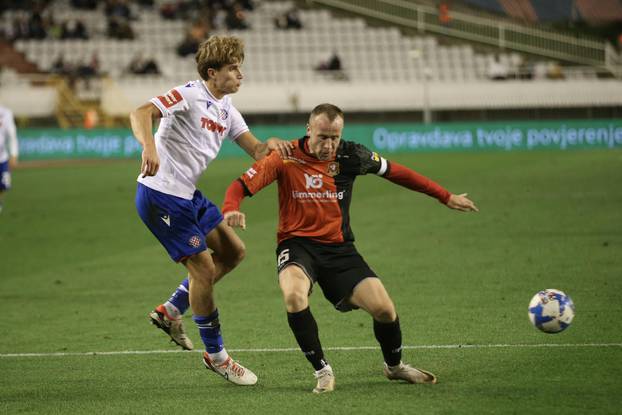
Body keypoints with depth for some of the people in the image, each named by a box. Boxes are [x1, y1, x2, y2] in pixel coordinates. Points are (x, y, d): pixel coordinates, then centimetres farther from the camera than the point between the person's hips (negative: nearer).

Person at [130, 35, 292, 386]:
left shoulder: (226, 109, 12)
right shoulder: (189, 95, -14)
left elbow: (255, 150, 9)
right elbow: (141, 113, -27)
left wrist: (269, 145, -15)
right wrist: (149, 147, -46)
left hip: (187, 195, 10)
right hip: (161, 194, -10)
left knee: (233, 252, 12)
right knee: (203, 267, -7)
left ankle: (171, 311, 20)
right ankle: (216, 355, 6)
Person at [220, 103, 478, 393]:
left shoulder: (350, 156, -4)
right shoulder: (286, 157, -11)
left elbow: (395, 172, 11)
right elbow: (241, 185, -13)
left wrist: (446, 197, 16)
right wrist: (231, 209, -38)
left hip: (338, 247, 2)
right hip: (297, 244, -2)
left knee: (384, 309, -10)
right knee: (294, 295, -35)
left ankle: (394, 366, 24)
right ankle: (322, 370, -14)